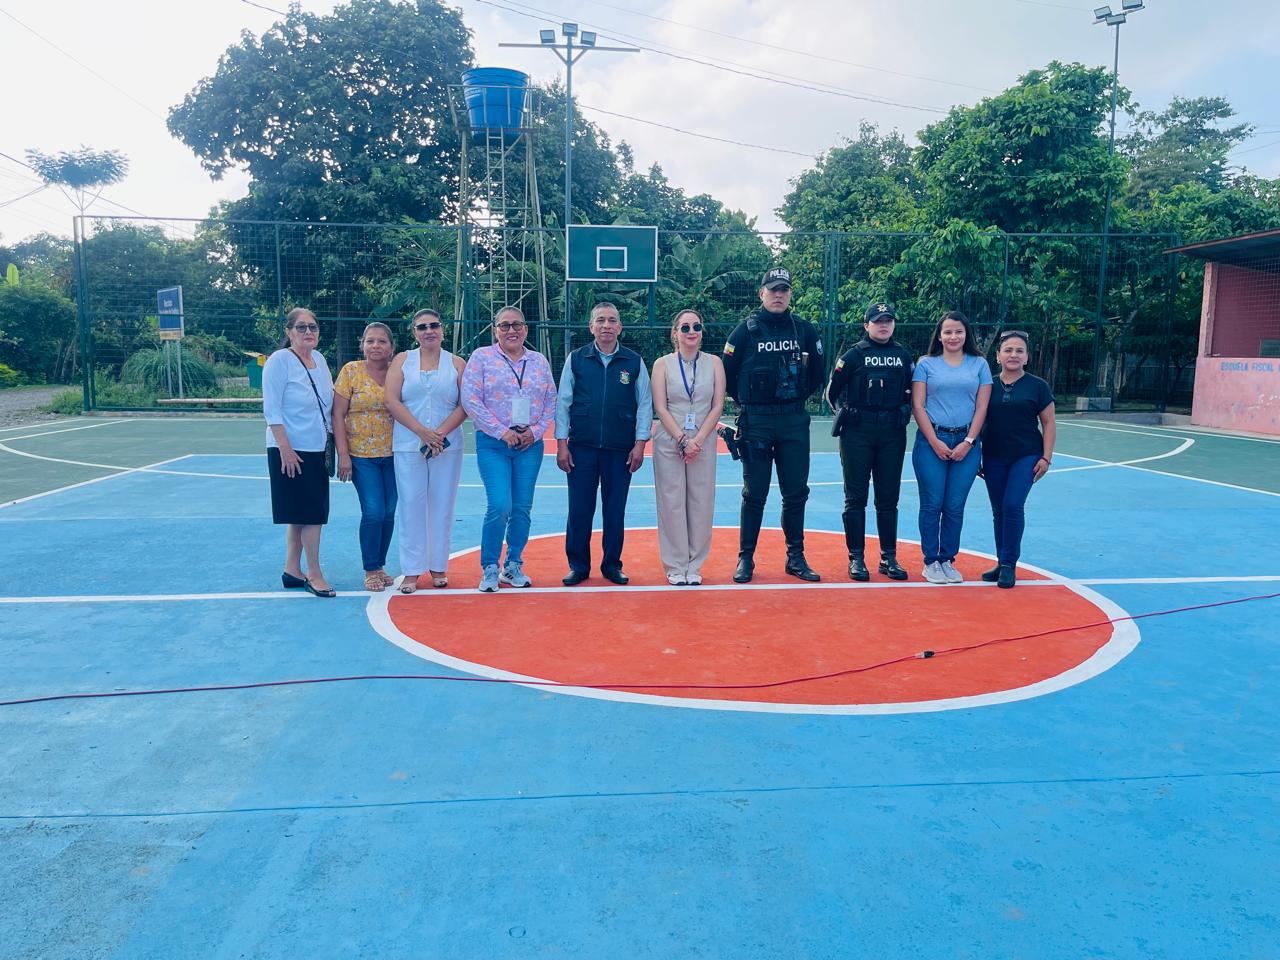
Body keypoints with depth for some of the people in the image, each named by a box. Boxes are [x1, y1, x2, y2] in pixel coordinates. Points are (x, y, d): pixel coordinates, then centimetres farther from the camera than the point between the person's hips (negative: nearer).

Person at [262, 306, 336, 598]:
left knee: (301, 514, 12)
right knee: (311, 512, -6)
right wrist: (285, 448, -19)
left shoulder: (319, 359, 9)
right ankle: (314, 575, 5)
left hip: (317, 450, 7)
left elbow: (329, 404, 17)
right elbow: (272, 411, -14)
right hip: (290, 451, -7)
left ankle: (292, 571, 23)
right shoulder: (279, 361, -11)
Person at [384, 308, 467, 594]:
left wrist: (440, 433, -13)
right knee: (411, 506, 0)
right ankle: (411, 571, 7)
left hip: (447, 447, 0)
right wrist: (423, 432, -12)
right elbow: (392, 401, -2)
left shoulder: (456, 364, 7)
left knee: (442, 506, 4)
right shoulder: (402, 361, 8)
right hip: (408, 447, 0)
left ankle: (438, 567, 16)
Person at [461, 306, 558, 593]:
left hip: (530, 444, 4)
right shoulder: (481, 357, -1)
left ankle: (513, 566, 20)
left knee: (522, 507, 5)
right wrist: (502, 432, -12)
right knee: (500, 505, -13)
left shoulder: (540, 361, 10)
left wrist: (535, 431, -4)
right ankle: (489, 569, 4)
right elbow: (471, 401, -7)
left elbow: (551, 401, 12)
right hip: (493, 443, -3)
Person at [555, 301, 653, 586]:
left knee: (615, 511, 7)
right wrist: (561, 443, 0)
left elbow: (645, 404, 5)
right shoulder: (576, 359, 3)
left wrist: (640, 443, -1)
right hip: (581, 448, 0)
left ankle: (612, 566, 21)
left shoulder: (634, 362, 3)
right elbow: (563, 402, 5)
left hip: (621, 450, 0)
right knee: (579, 509, 4)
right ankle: (578, 566, 17)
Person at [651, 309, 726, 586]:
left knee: (701, 503, 2)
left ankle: (694, 565, 15)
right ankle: (675, 566, 12)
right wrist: (683, 440, -12)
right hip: (669, 443, -1)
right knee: (672, 503, 1)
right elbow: (660, 407, -3)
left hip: (703, 443, 1)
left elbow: (718, 405, 1)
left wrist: (698, 440, -10)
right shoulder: (663, 364, 2)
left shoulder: (714, 363, 6)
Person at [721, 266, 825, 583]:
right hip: (756, 423, -2)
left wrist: (798, 397, 10)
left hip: (794, 422, 3)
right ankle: (746, 558, 12)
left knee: (796, 493, 7)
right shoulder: (746, 329, -2)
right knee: (754, 494, 3)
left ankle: (796, 558, 17)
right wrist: (747, 402, 5)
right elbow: (727, 373, 2)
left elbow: (817, 373, 14)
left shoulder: (804, 330, 5)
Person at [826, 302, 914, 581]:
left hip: (892, 433, 3)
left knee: (888, 498, 7)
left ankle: (889, 558, 16)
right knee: (856, 497, 1)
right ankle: (856, 558, 8)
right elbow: (832, 392, 4)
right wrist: (847, 414, -2)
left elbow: (912, 390, 18)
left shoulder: (903, 355, 9)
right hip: (857, 433, -3)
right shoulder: (854, 354, -1)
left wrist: (903, 412, 4)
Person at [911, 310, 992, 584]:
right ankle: (930, 562, 8)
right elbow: (918, 405, -1)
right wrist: (935, 442, -8)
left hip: (966, 443, 2)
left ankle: (947, 560, 14)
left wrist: (968, 442, -5)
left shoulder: (979, 364, 8)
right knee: (932, 504, -1)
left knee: (955, 506, 3)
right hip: (931, 441, -1)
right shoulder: (926, 364, 4)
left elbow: (981, 407, 5)